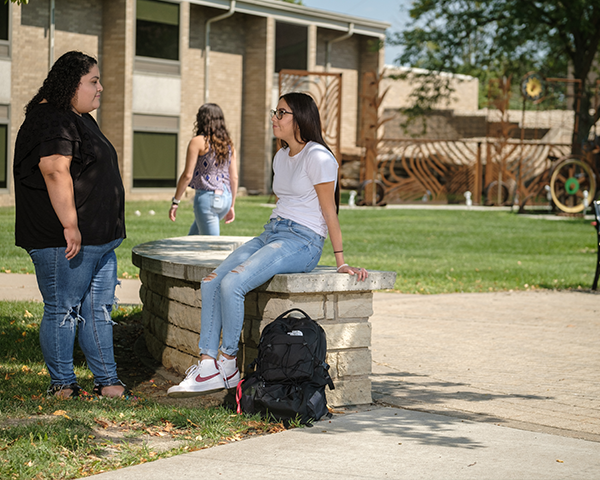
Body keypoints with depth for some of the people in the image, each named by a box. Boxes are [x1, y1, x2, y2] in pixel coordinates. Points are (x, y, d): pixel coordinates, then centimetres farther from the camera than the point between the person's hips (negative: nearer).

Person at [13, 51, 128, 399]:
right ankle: (62, 384, 9)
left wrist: (109, 230, 28)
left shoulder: (81, 120, 20)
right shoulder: (52, 121, -13)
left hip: (101, 240, 10)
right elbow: (55, 171, -25)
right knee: (63, 311, -1)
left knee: (99, 310, 12)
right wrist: (70, 225, -28)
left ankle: (107, 380, 18)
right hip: (66, 241, -10)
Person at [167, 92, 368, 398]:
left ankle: (228, 365, -12)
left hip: (303, 241, -8)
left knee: (232, 284, -26)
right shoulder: (281, 157, 17)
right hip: (272, 234, 9)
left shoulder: (317, 157, -9)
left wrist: (341, 263, -9)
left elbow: (329, 212, -9)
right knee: (211, 283, -12)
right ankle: (208, 364, -15)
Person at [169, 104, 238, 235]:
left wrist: (175, 202, -4)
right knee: (194, 235, 22)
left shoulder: (197, 142, -7)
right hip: (225, 198, 7)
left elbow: (188, 175, -11)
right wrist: (231, 206, 19)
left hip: (207, 197, -7)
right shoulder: (228, 144, 11)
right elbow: (234, 177, 11)